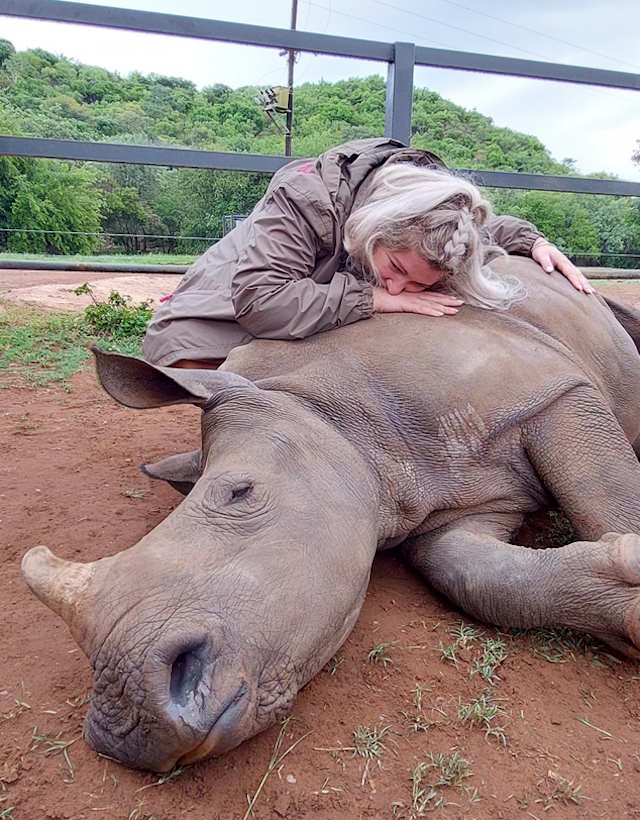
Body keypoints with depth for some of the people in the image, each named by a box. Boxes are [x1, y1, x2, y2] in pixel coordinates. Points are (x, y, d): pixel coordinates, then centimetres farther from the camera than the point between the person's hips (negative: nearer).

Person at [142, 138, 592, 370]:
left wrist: (534, 240, -8)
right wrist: (371, 296, -43)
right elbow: (257, 300, -45)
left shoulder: (428, 215, -16)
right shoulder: (305, 197, -35)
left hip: (319, 335, 7)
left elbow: (484, 224, 9)